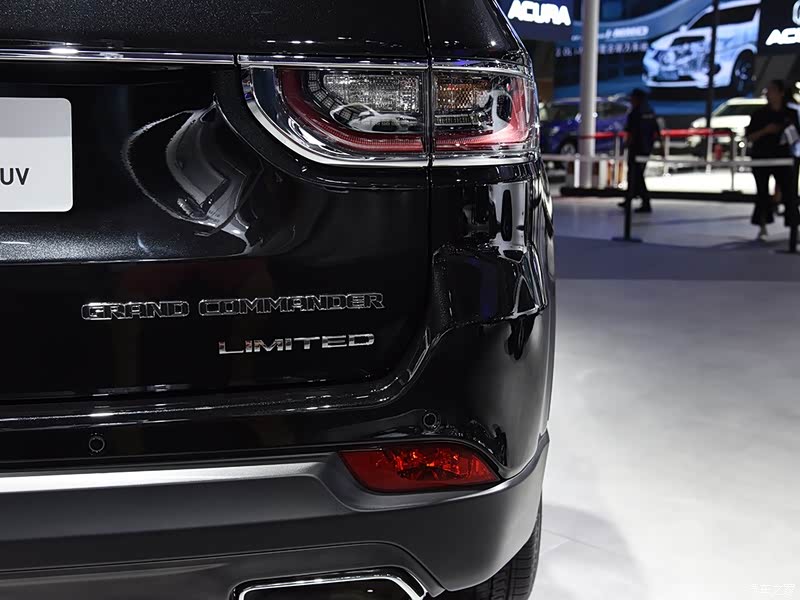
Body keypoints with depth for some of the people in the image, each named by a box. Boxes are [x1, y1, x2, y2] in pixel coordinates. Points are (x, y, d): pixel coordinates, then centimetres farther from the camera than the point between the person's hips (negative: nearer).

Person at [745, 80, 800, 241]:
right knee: (762, 192, 3)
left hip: (783, 157, 0)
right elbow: (749, 137, 1)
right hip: (761, 158, 0)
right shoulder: (759, 114, 2)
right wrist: (765, 130, -15)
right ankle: (762, 228, 10)